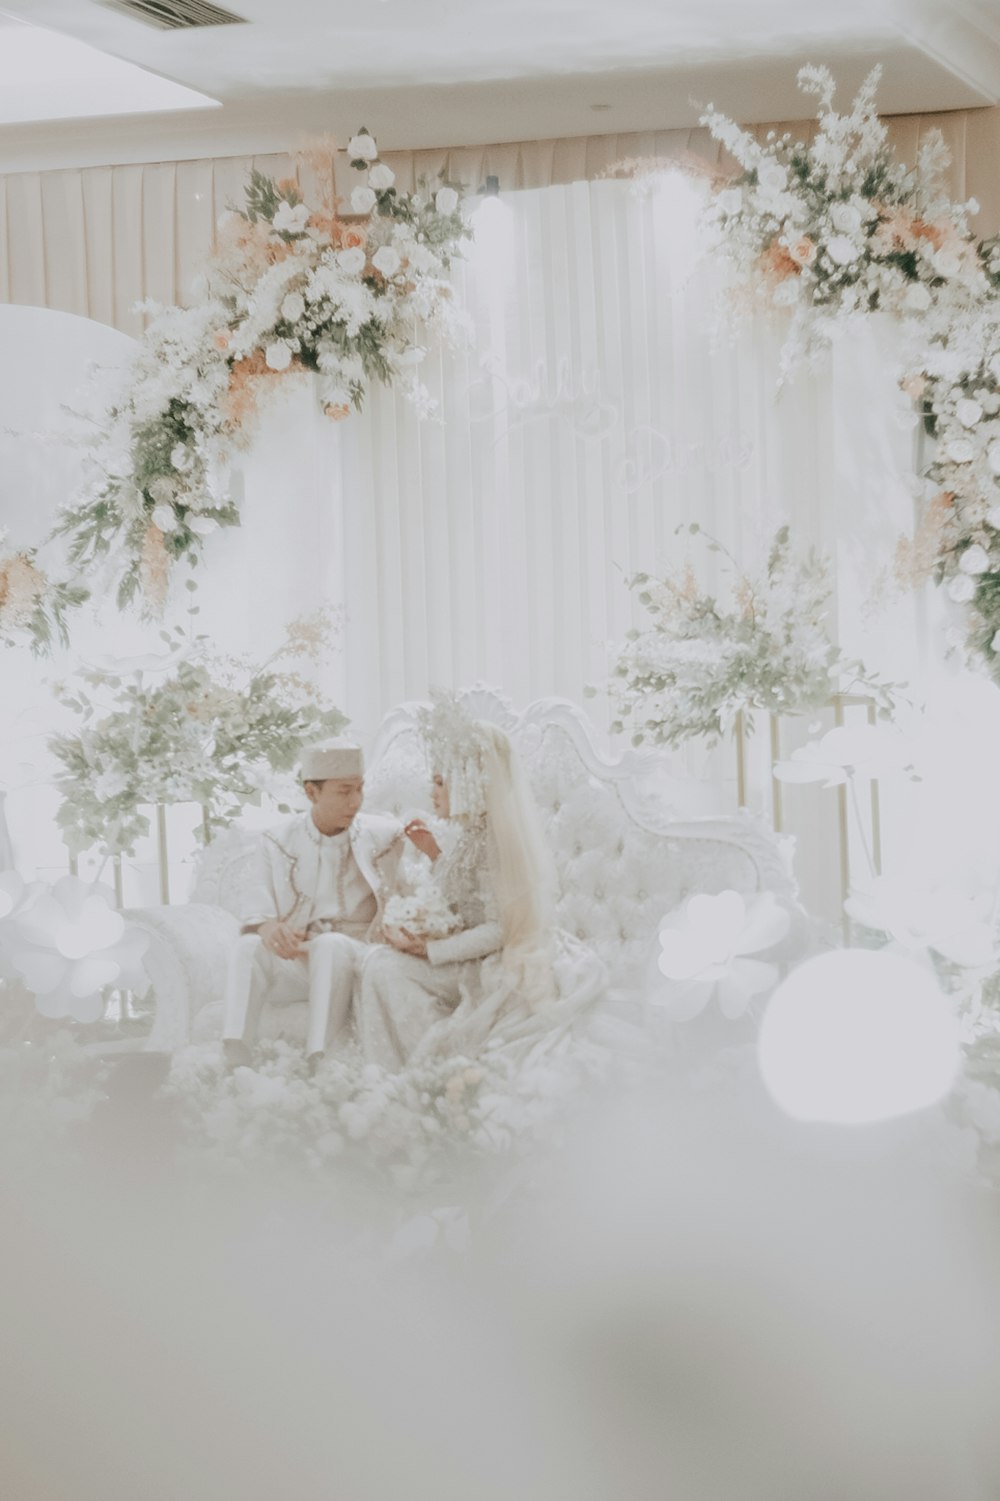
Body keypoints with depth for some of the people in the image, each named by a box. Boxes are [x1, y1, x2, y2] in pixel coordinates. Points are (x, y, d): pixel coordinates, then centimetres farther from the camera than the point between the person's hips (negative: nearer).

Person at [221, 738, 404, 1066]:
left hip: (355, 959, -2)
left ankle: (319, 1062, -47)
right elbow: (258, 911, 2)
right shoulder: (278, 842, 9)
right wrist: (268, 928, -26)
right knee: (248, 946, -28)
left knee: (330, 946, -35)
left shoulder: (384, 838, 5)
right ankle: (236, 1064, -41)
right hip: (296, 962, 2)